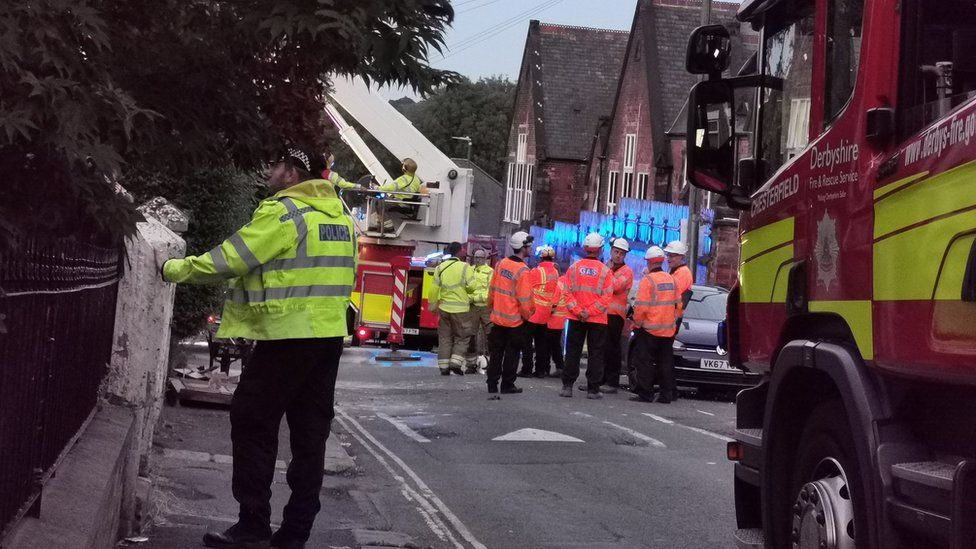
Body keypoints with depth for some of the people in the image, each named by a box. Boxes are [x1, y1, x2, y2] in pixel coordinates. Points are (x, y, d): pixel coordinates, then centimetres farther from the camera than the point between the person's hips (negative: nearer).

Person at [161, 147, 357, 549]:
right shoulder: (339, 215, 14)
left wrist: (175, 270, 1)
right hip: (330, 335, 8)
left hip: (290, 335, -8)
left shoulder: (283, 212, -11)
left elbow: (229, 259, -11)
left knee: (252, 423, -1)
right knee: (310, 431, 8)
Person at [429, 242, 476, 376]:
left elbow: (434, 289, 3)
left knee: (445, 338, 10)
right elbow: (472, 286, -12)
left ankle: (444, 366, 10)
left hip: (444, 308, 4)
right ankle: (455, 362, -5)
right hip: (461, 309, -4)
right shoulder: (464, 267, -9)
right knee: (462, 337, 8)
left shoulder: (440, 268, 3)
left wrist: (432, 305, 13)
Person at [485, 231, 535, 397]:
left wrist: (491, 305, 22)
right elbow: (525, 298, -20)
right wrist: (528, 313, -4)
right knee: (512, 353, 8)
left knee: (496, 352, 10)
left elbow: (492, 289, 9)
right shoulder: (522, 270, -19)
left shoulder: (501, 264, 1)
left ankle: (492, 386, 9)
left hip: (498, 317, 6)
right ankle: (507, 385, 15)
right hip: (515, 320, -6)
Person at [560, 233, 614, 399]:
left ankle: (567, 386, 7)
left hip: (576, 318, 2)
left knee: (572, 352, 9)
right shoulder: (605, 271, -6)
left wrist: (578, 311, -9)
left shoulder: (574, 268, 0)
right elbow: (606, 297, -12)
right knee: (596, 354, 6)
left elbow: (568, 292, -5)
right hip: (598, 319, -2)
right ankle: (593, 389, 6)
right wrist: (590, 312, -11)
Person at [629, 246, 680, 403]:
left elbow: (641, 307, -17)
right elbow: (677, 305, 13)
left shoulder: (648, 280, -13)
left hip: (650, 328, -6)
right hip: (668, 330, 6)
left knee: (645, 363, 0)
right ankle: (666, 395, 11)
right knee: (666, 363, 10)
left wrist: (637, 322, -3)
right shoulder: (672, 280, 8)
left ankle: (645, 393, -1)